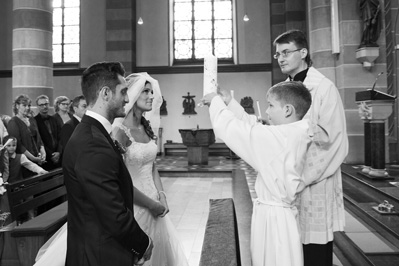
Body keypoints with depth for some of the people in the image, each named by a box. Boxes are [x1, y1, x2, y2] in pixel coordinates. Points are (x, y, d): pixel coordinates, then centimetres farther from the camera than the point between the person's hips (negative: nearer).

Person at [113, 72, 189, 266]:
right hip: (134, 206, -7)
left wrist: (161, 195, -1)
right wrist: (151, 204, -12)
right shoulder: (120, 131, -19)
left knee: (161, 250, 19)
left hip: (153, 201, 7)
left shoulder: (147, 128, 4)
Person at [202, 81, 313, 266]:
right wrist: (230, 103, 10)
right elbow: (252, 126, 11)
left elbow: (232, 129, -19)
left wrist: (216, 102, -3)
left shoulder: (278, 136, -22)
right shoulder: (295, 134, 4)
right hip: (279, 210, 9)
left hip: (273, 215, -9)